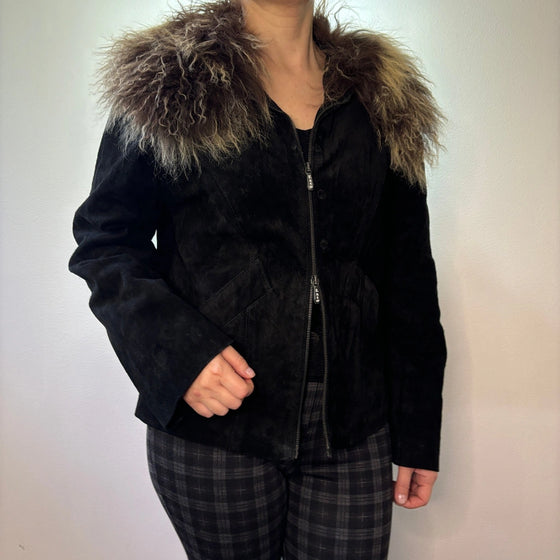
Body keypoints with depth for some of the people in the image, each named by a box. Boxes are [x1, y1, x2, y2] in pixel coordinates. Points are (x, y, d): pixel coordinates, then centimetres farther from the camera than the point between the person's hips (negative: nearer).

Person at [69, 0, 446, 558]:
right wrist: (177, 351, -17)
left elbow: (408, 276, 6)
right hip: (212, 430, -1)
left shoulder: (383, 98, 8)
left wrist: (418, 436, 6)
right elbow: (104, 239, 1)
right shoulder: (164, 82, 1)